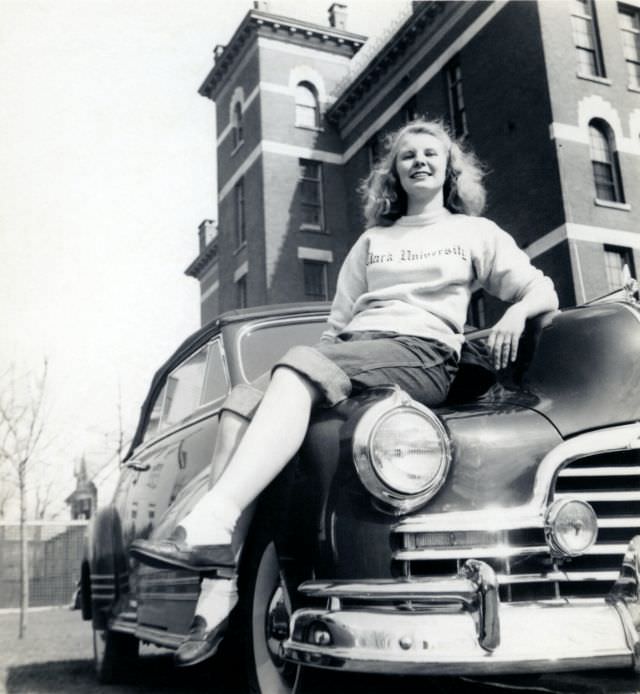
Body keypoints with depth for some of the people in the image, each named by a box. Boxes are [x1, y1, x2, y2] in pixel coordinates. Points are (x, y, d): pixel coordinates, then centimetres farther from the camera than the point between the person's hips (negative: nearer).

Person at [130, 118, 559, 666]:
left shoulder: (477, 233, 21)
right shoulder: (371, 241, 30)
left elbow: (546, 293, 15)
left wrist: (515, 314, -7)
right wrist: (330, 342, 6)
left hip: (423, 355, -4)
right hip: (353, 350, 4)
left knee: (298, 368, -35)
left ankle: (210, 525, -47)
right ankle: (219, 586, -31)